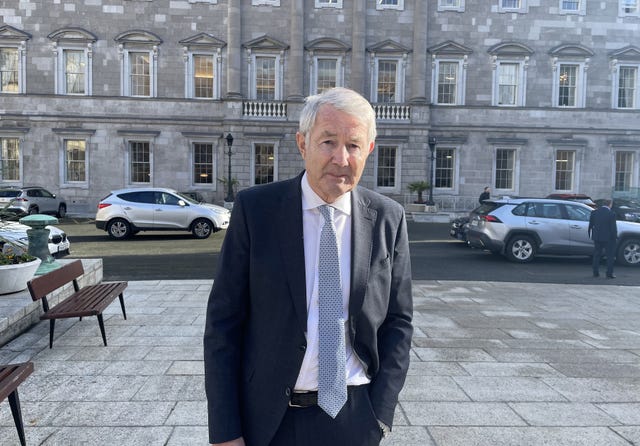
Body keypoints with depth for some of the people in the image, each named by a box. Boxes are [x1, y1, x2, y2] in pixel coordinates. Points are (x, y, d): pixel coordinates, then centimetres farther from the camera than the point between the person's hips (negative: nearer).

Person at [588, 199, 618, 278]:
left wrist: (590, 235, 15)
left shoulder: (594, 212, 1)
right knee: (610, 256, 5)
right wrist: (615, 236, 1)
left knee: (596, 255, 12)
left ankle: (596, 272, 13)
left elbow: (590, 225, 6)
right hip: (608, 238, -4)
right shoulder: (611, 214, -12)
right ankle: (609, 273, 5)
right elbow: (613, 227, -11)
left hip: (597, 237, 4)